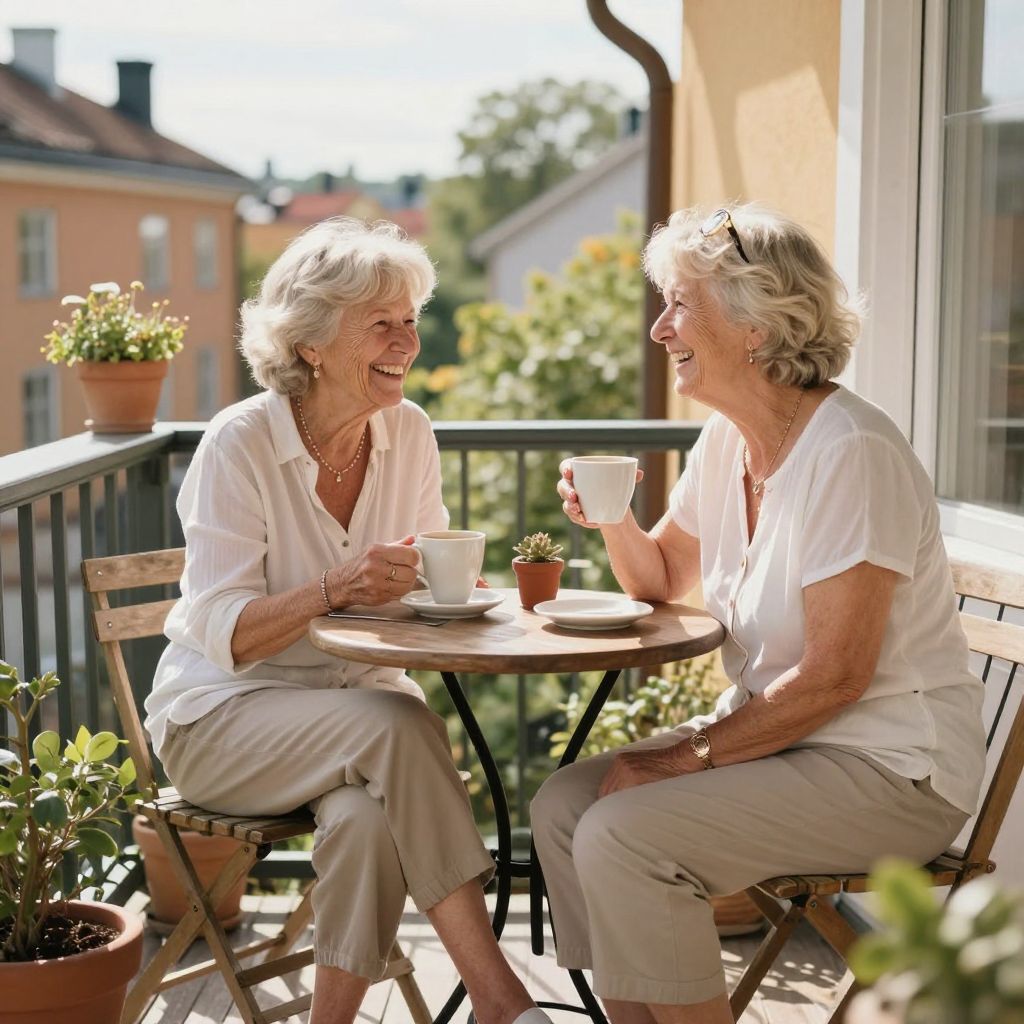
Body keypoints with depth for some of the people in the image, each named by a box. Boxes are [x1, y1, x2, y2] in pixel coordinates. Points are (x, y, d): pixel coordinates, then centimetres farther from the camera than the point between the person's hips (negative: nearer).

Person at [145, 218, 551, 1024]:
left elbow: (424, 578, 9)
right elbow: (225, 635, -18)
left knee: (369, 819, -32)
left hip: (363, 693, 4)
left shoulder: (410, 434, 1)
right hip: (223, 715, -4)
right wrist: (335, 588, -34)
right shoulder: (239, 446, -14)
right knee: (399, 727, -33)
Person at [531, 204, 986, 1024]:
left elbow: (832, 678, -23)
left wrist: (685, 759, -19)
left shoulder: (852, 454, -21)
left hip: (889, 769, -9)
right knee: (564, 804, -4)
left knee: (620, 835, -23)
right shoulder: (727, 439, 6)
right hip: (776, 733, 9)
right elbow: (662, 580, 21)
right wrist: (612, 518, 0)